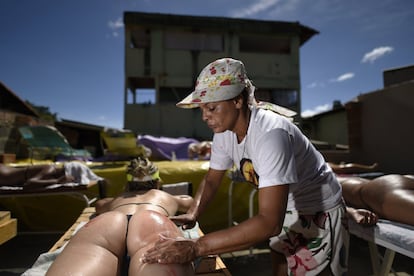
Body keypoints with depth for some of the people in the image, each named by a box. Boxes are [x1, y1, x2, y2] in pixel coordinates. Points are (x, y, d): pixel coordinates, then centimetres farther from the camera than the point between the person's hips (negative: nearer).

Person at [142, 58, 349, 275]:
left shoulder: (270, 134, -36)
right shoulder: (224, 132, -13)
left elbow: (269, 223, -41)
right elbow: (211, 179, 1)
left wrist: (195, 247, -43)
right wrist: (192, 215, -17)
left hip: (318, 212, -6)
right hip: (284, 212, 7)